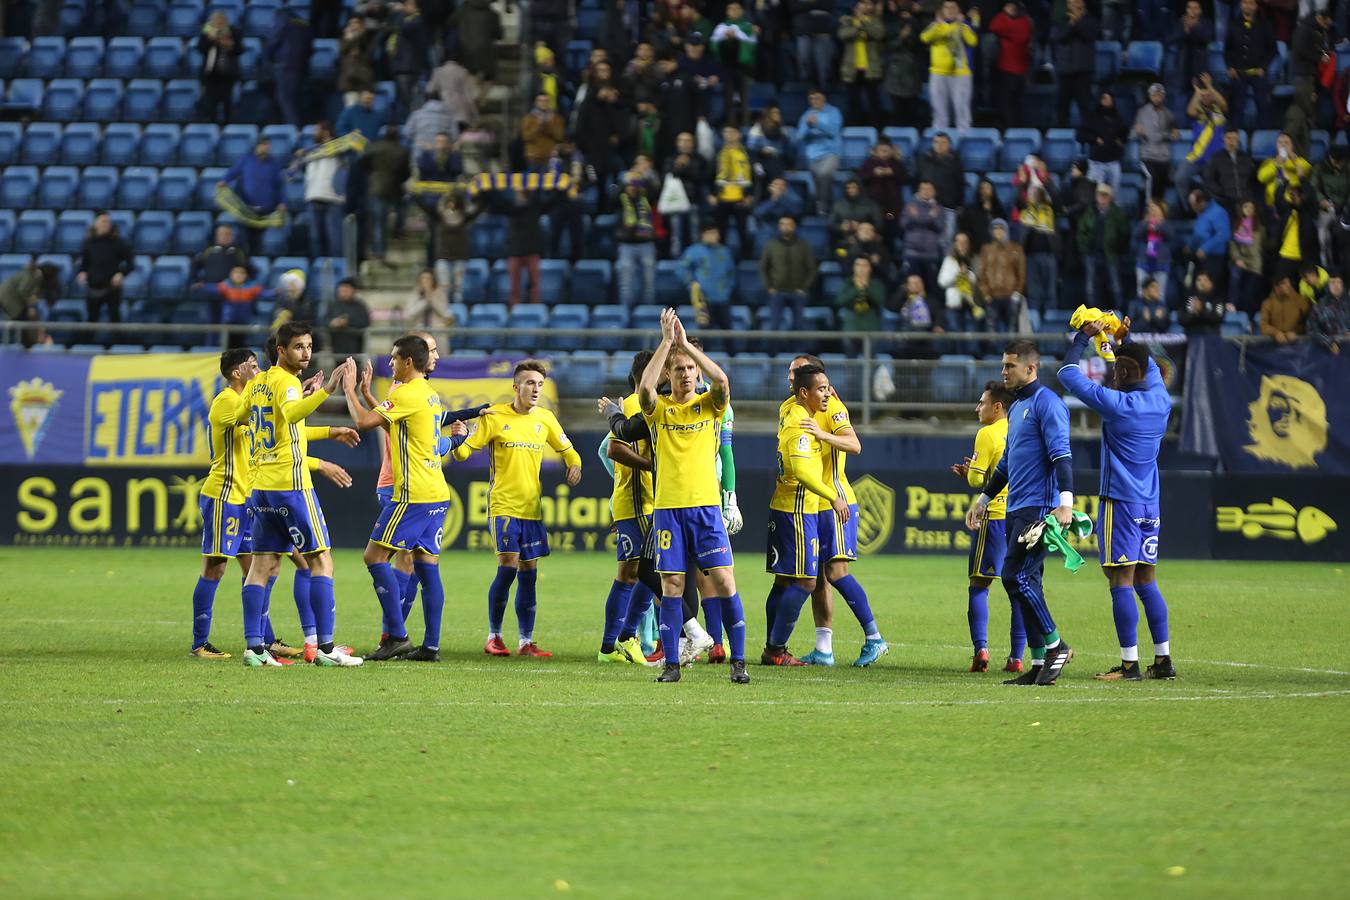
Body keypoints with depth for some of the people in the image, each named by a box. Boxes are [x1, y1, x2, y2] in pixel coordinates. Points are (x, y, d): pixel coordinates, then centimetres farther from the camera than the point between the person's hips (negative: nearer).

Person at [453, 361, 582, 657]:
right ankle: (494, 636, 2)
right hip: (503, 506, -4)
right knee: (508, 567, -13)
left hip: (532, 508, 4)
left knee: (529, 573, 4)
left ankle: (526, 641, 9)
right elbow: (464, 452, -2)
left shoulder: (545, 419, 8)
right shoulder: (494, 416, -3)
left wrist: (574, 466, -1)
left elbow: (567, 450, 20)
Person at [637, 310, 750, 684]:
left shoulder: (709, 405, 7)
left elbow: (722, 381, -14)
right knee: (672, 586, 1)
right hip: (668, 508, 0)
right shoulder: (659, 410, 6)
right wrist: (667, 341, -14)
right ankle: (671, 663, 6)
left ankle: (738, 661, -1)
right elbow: (645, 388, -16)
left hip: (706, 505, 0)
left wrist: (686, 343, -13)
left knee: (723, 581, -5)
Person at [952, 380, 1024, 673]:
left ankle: (980, 649, -9)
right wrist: (973, 473, 22)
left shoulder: (987, 434, -7)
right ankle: (1016, 657, 4)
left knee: (979, 585, 3)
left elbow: (977, 480, -10)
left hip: (996, 517, -6)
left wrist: (968, 471, 12)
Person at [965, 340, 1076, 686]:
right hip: (1016, 510, 10)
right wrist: (984, 498, 32)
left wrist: (1065, 501, -27)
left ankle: (1055, 645, -6)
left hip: (1038, 508, -10)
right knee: (1025, 582, 6)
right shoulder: (1016, 408, 21)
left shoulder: (1046, 403, -9)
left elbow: (1061, 454, -18)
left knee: (1016, 577, -15)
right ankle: (1040, 662, 7)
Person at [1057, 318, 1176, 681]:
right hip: (1150, 504, 7)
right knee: (1146, 581, 12)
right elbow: (1151, 368, 28)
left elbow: (1068, 374, -3)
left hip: (1120, 502, -7)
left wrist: (1084, 337, 8)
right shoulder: (1161, 402, 5)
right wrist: (1124, 340, 28)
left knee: (1121, 581, -6)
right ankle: (1163, 660, 11)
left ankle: (1129, 664, -8)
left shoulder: (1116, 403, -13)